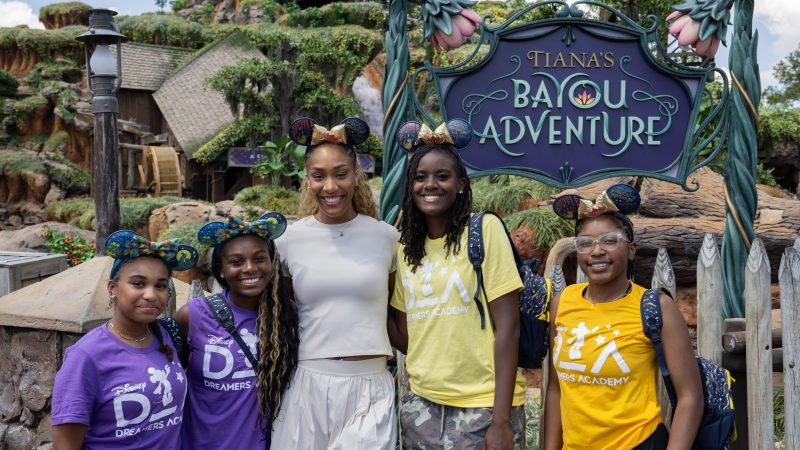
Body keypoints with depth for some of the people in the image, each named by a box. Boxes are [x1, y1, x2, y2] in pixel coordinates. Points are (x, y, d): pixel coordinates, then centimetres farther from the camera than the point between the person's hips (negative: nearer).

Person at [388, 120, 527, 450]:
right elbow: (405, 333, 9)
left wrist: (501, 421, -15)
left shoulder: (485, 230, -8)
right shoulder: (405, 247, 7)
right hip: (421, 405, 5)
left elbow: (507, 328, -11)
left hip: (483, 406, -4)